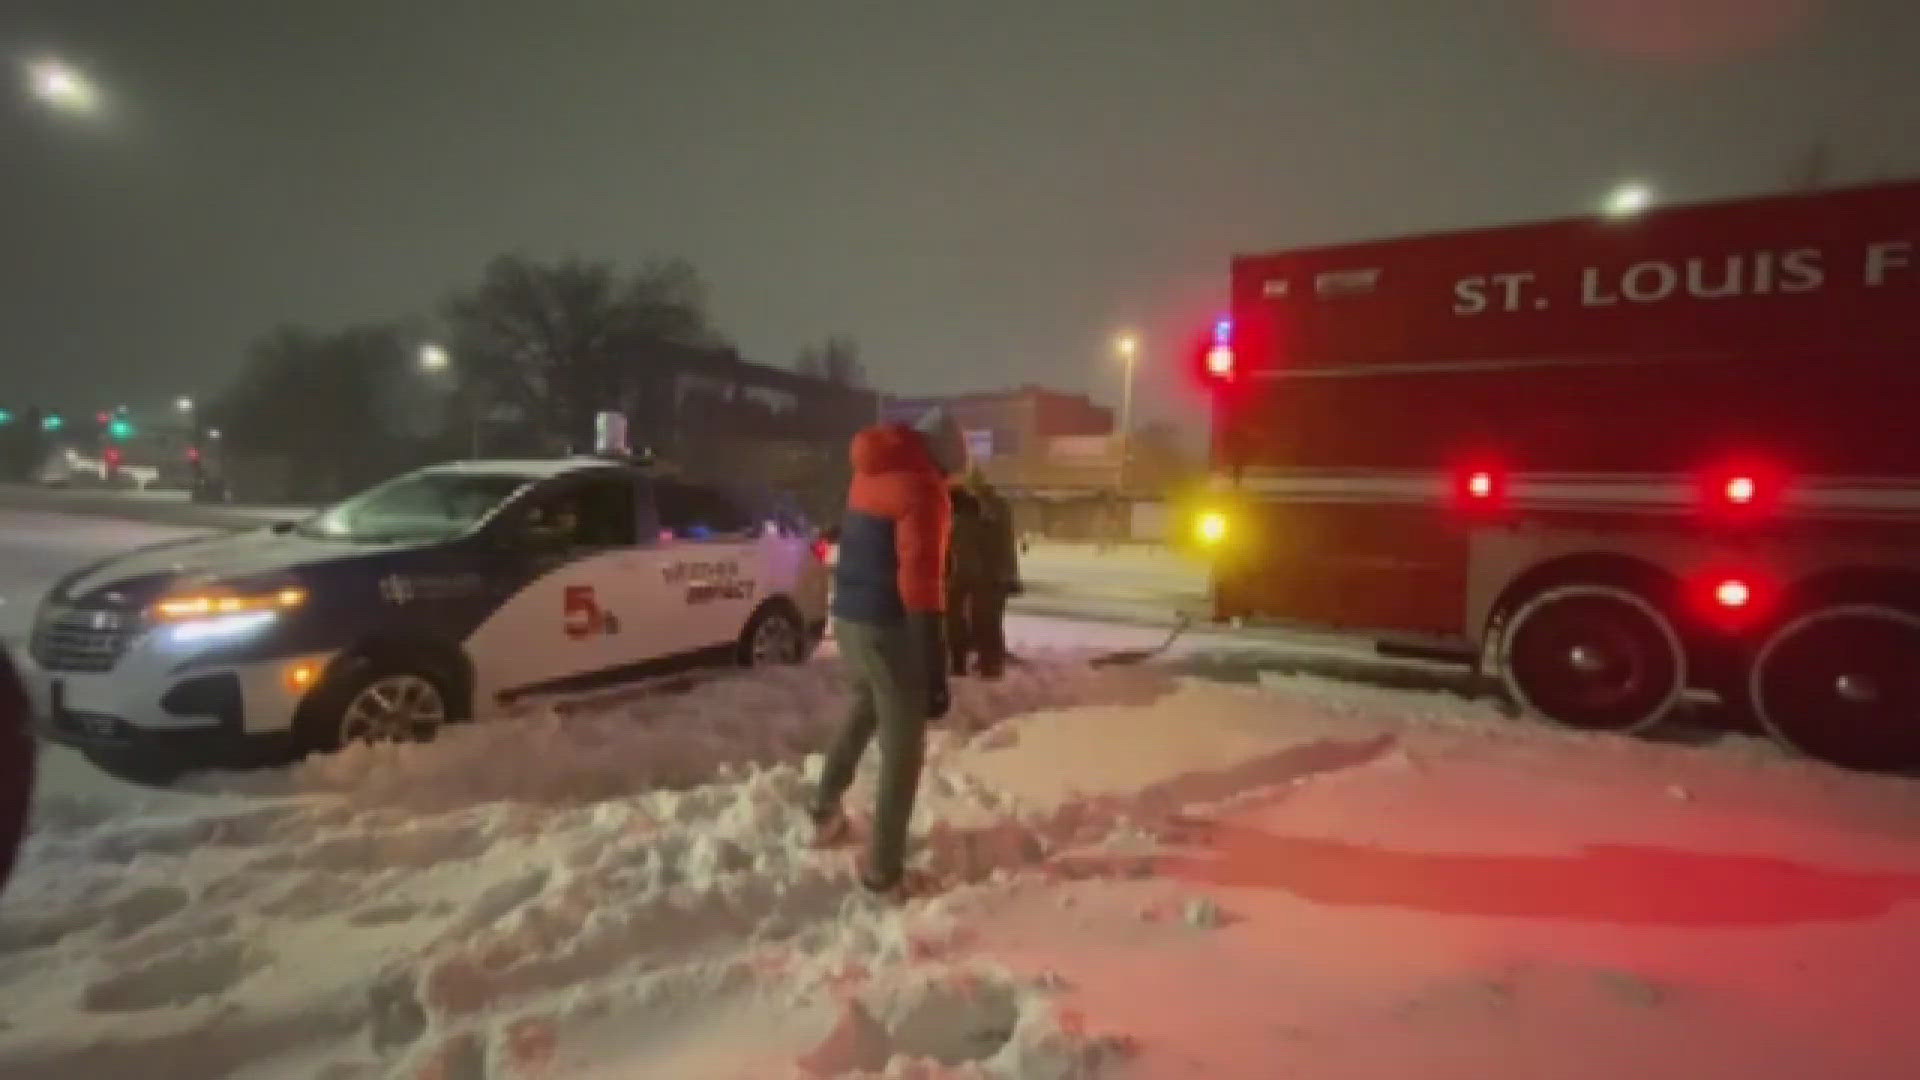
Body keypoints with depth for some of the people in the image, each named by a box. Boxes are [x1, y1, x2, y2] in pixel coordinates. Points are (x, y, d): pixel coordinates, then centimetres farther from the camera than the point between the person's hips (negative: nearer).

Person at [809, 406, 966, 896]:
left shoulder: (870, 472, 11)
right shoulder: (920, 489, -16)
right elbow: (921, 582, -23)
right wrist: (936, 672, -24)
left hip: (848, 616, 9)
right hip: (889, 627, -8)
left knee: (866, 707, 31)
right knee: (902, 746, 4)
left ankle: (826, 808, 38)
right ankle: (883, 868, 12)